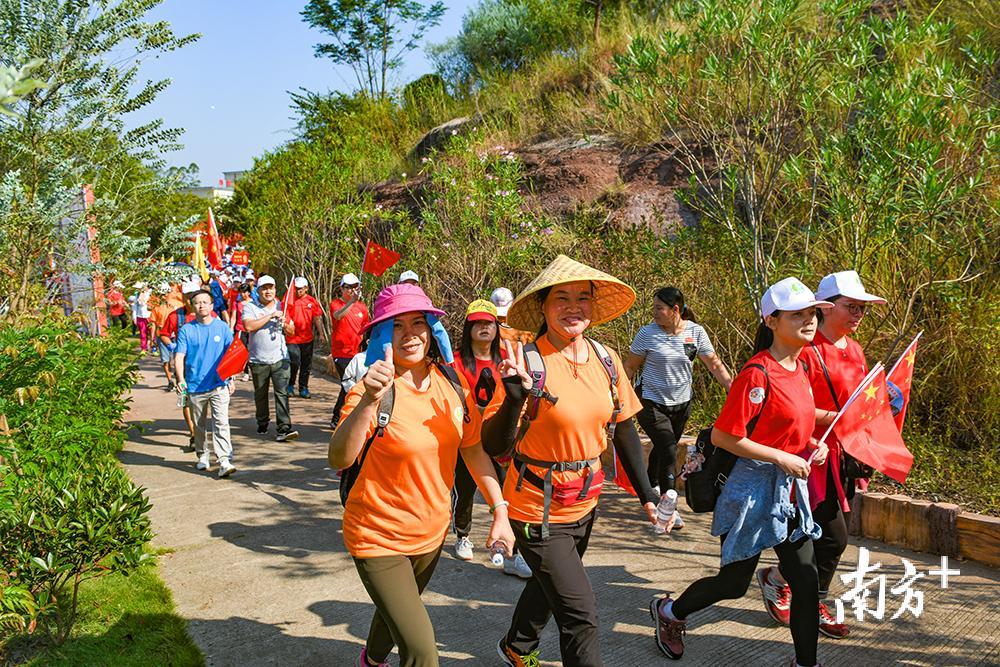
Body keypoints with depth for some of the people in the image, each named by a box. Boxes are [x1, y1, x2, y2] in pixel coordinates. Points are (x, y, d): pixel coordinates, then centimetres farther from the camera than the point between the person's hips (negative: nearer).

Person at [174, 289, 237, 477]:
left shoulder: (222, 327, 2)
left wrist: (231, 379, 3)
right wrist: (180, 379, -18)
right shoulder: (186, 330, 1)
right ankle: (202, 455, 32)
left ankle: (224, 461, -14)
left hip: (219, 385, -1)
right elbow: (179, 356, -3)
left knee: (221, 423, -11)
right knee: (199, 425, 15)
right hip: (195, 386, 1)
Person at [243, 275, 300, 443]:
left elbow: (291, 331, 14)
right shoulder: (250, 307, 0)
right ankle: (263, 423, 34)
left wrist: (284, 324, -8)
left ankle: (284, 429, -15)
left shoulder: (282, 307, 9)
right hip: (258, 360, 0)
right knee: (260, 394, 14)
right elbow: (248, 326, -19)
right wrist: (270, 316, -18)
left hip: (280, 358, 0)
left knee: (282, 393, -11)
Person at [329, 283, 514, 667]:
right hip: (379, 536, -6)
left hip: (432, 531, 6)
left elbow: (473, 450, 5)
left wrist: (500, 512, 0)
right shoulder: (370, 391, -21)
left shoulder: (451, 384, -5)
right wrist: (369, 402, -50)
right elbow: (338, 460, -36)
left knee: (397, 609, 30)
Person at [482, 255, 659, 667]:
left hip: (585, 504, 7)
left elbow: (624, 431, 7)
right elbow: (494, 447, -24)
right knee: (580, 615, -7)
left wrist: (646, 495, 7)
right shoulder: (529, 362, -22)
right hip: (538, 509, -7)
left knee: (551, 584, 28)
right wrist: (514, 397, -40)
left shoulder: (605, 360, -4)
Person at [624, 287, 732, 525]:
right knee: (669, 451, -12)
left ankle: (652, 485, 45)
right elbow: (630, 366, -2)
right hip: (652, 403, -3)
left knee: (663, 448, 18)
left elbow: (714, 364, -2)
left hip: (681, 404, 3)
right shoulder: (648, 333, -11)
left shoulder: (696, 332, -5)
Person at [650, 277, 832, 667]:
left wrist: (811, 446, 3)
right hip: (755, 490, -7)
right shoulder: (757, 373, -20)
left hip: (792, 490, 8)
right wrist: (781, 457, -20)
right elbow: (722, 436, -21)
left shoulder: (799, 367, 7)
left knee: (807, 582, 6)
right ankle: (669, 612, 34)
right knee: (733, 584, 8)